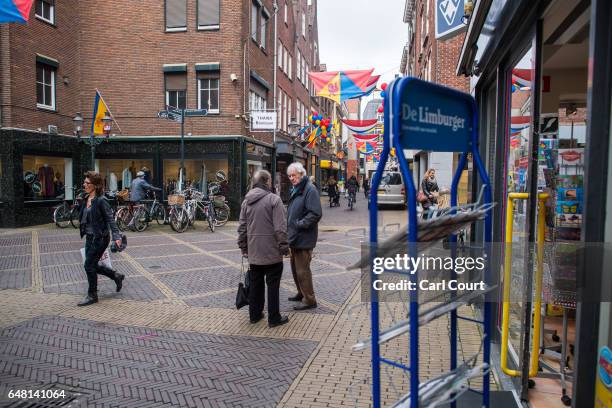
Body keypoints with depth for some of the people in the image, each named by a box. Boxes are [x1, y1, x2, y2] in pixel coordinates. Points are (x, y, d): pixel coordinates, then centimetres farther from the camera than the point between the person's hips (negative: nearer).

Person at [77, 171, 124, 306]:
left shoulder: (101, 201, -17)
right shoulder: (87, 199, 7)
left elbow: (110, 219, -20)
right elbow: (84, 218, 16)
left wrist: (116, 236, -27)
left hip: (100, 238, -8)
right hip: (90, 237, 8)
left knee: (89, 265, -2)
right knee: (92, 266, 13)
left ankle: (92, 296, 14)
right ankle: (117, 276, 32)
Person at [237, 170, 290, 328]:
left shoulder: (246, 201, 7)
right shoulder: (274, 199, -13)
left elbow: (242, 227, 10)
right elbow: (280, 228, -17)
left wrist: (243, 247, 17)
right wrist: (284, 247, -9)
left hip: (253, 252, 6)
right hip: (271, 251, -6)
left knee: (255, 283, 16)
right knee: (273, 285, 4)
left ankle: (255, 314, 27)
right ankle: (274, 318, 12)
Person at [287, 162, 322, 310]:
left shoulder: (309, 190, -16)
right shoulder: (295, 190, 14)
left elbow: (316, 214, -24)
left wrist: (300, 224, -21)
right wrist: (289, 226, 10)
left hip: (304, 238, -10)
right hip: (294, 237, 10)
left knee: (302, 270, -2)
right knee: (295, 267, 20)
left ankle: (309, 300, 11)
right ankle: (301, 293, 36)